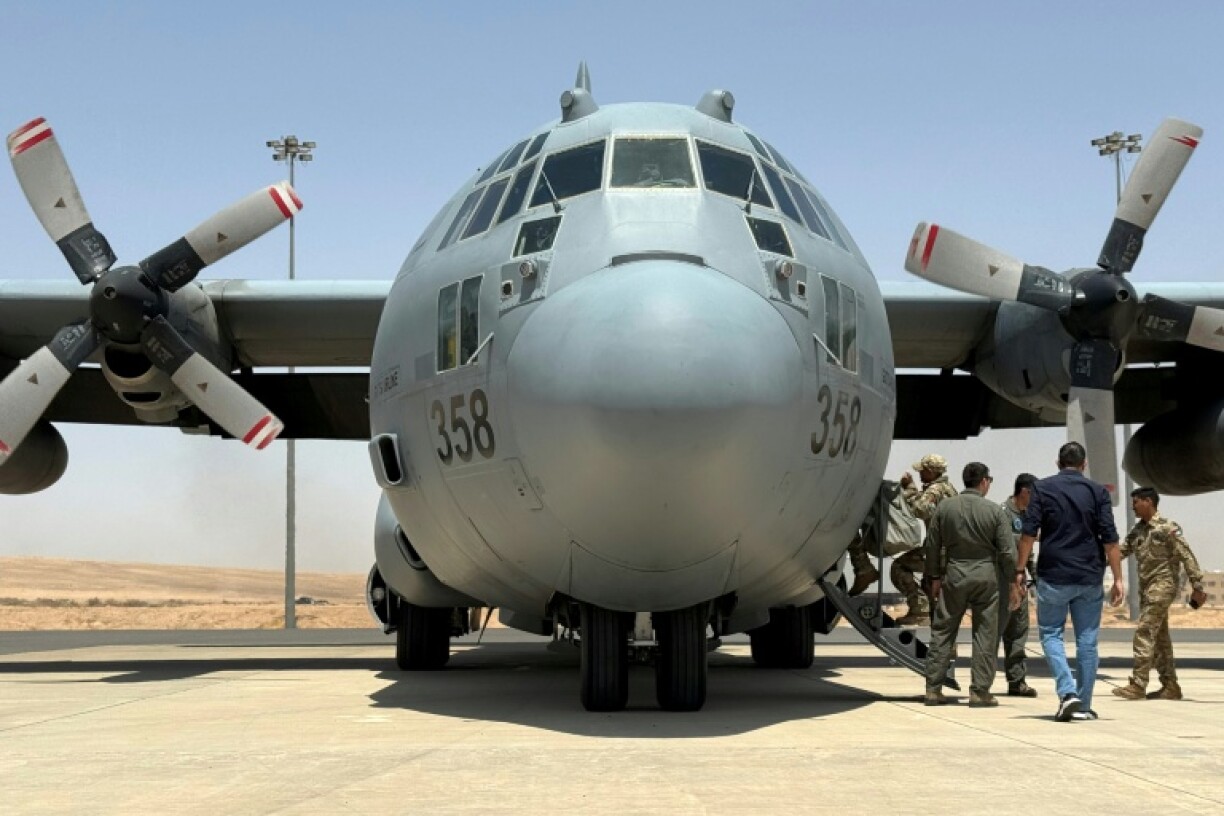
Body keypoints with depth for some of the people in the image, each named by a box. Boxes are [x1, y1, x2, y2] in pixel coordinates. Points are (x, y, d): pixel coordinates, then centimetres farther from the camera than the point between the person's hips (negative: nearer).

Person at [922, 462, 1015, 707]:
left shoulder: (944, 507, 1)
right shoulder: (995, 511, -6)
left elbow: (932, 546, 5)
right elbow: (1008, 552, -6)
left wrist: (934, 577, 14)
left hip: (953, 576, 2)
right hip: (986, 576, -2)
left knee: (942, 632, 8)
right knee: (985, 634, 5)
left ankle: (933, 689, 8)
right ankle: (980, 691, 4)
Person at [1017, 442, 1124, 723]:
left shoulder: (1043, 488, 0)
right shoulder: (1097, 491, 2)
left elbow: (1028, 533, -5)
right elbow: (1110, 538, -2)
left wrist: (1019, 570, 1)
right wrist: (1117, 578, 1)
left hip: (1053, 576, -1)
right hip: (1090, 578, 1)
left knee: (1051, 633, 10)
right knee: (1087, 640, 9)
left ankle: (1067, 692, -9)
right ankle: (1083, 705, 13)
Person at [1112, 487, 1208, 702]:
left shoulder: (1167, 528, -10)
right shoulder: (1137, 531, 12)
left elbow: (1187, 557, -11)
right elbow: (1120, 552, 13)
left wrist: (1197, 587, -13)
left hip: (1162, 585, -8)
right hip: (1146, 587, 8)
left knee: (1144, 632, -13)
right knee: (1159, 637, 10)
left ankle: (1138, 685, -13)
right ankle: (1170, 686, 15)